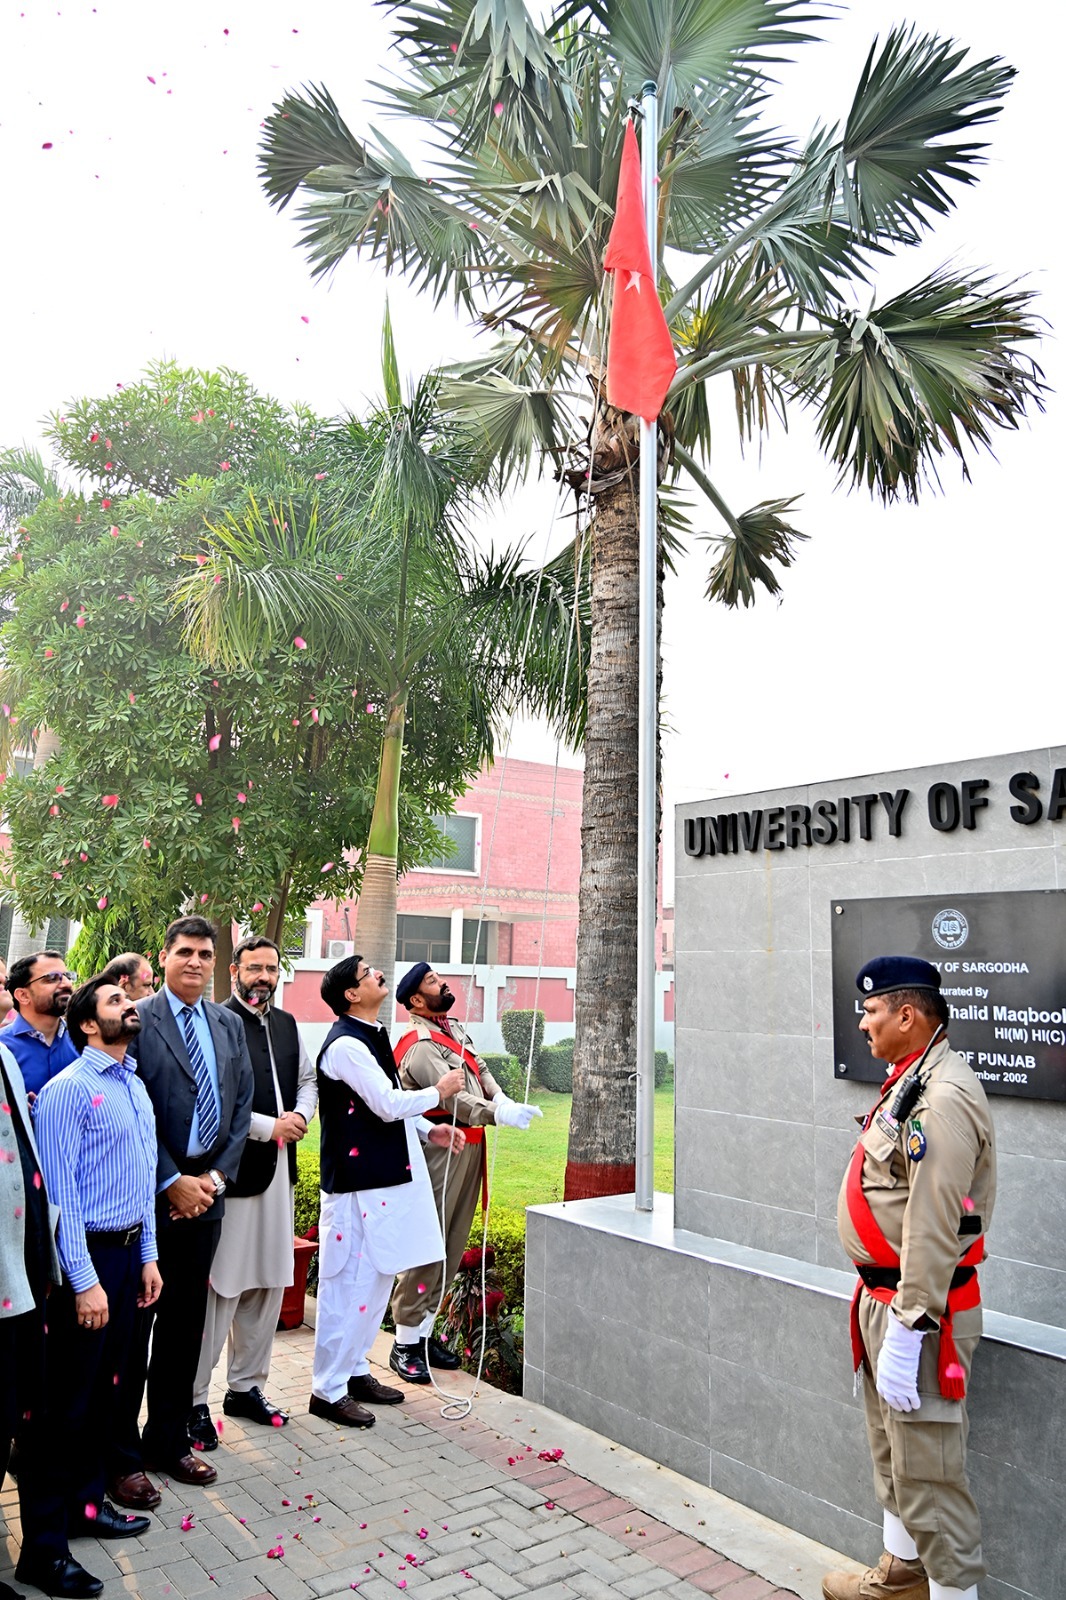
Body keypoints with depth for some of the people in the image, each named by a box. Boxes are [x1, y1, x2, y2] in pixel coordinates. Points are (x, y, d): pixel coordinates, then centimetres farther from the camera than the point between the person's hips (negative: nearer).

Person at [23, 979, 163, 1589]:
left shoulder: (135, 1086, 10)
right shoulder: (69, 1089, -14)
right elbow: (60, 1192, -16)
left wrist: (147, 1256, 12)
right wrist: (85, 1282, -17)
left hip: (130, 1249, 7)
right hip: (89, 1253, -7)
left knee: (107, 1385, 17)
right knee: (71, 1395, 3)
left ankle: (88, 1501, 32)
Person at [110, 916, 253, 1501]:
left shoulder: (229, 1025, 9)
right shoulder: (137, 1020, -9)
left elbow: (241, 1105, 9)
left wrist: (216, 1175, -2)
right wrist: (172, 1182, -13)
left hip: (204, 1192, 5)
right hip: (149, 1195, -5)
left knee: (185, 1324, 14)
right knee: (133, 1326, 5)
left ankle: (168, 1441, 29)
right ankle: (121, 1456, 19)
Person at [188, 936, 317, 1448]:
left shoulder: (286, 1024, 11)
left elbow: (307, 1079, 22)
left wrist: (300, 1115, 2)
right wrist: (269, 1127, -17)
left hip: (279, 1170, 8)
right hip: (232, 1170, -8)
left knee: (269, 1284, 15)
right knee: (220, 1288, -1)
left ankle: (246, 1387, 30)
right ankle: (194, 1400, 14)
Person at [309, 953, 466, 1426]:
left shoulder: (371, 1038, 13)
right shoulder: (345, 1045, -19)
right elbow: (388, 1104, -22)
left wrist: (430, 1131, 9)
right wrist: (438, 1091, -7)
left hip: (386, 1178, 10)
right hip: (358, 1183, -10)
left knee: (379, 1276, 18)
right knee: (350, 1282, -1)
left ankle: (354, 1368, 31)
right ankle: (329, 1389, 12)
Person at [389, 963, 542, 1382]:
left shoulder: (453, 1032, 14)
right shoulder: (420, 1046, -17)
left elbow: (481, 1071, 12)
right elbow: (453, 1097, -27)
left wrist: (501, 1100, -8)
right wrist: (499, 1115, -38)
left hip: (468, 1147, 9)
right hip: (440, 1149, -9)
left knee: (452, 1245, 14)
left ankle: (424, 1331, 25)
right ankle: (405, 1344, 6)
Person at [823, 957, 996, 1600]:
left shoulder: (944, 1098, -24)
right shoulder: (910, 1082, 9)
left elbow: (933, 1229, -27)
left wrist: (906, 1331, -26)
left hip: (920, 1310, -11)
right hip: (884, 1297, 11)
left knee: (927, 1472, 1)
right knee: (891, 1450, 25)